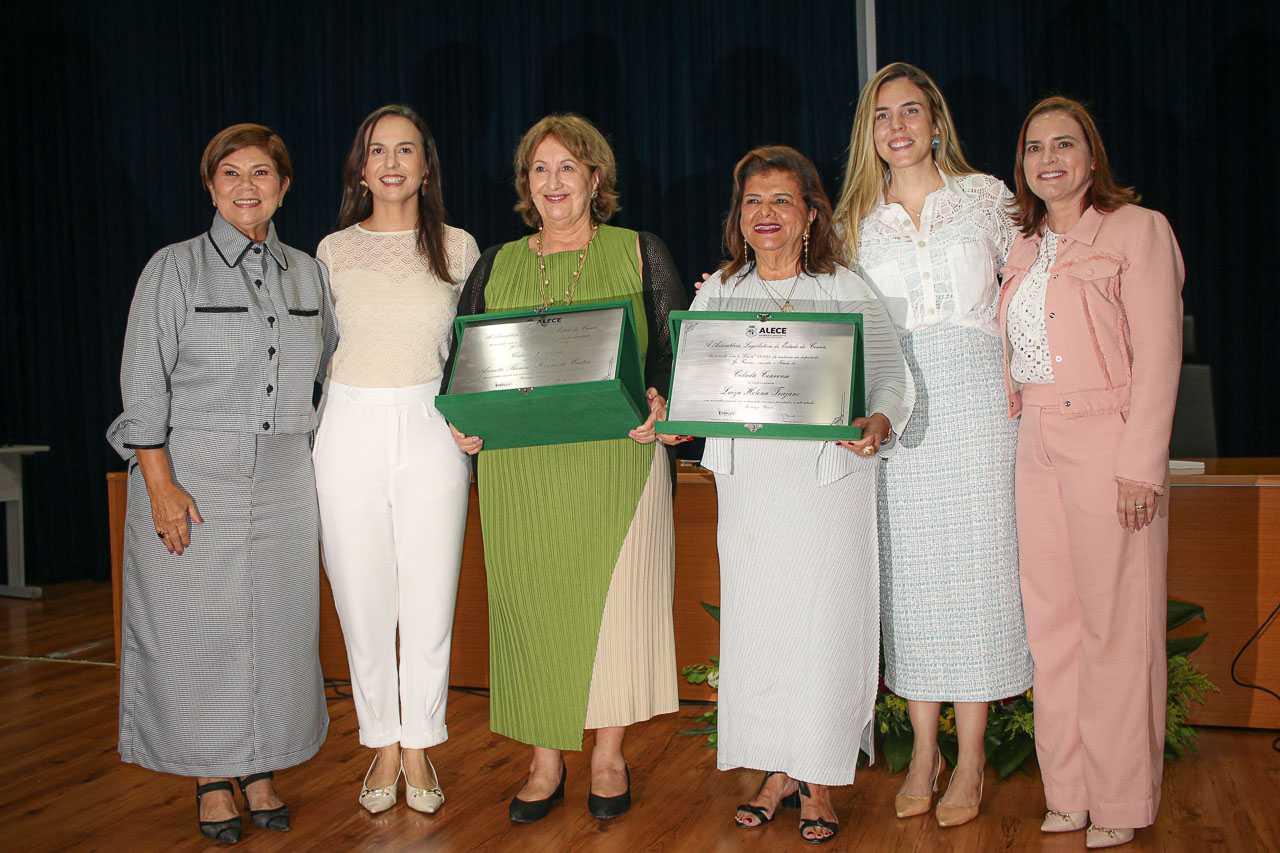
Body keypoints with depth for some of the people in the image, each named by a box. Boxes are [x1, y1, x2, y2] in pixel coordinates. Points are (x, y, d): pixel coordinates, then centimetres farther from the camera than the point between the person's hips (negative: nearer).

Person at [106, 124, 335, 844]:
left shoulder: (307, 273, 10)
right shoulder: (175, 269, -2)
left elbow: (334, 369, 18)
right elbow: (144, 380, -6)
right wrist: (160, 484, -13)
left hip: (283, 480, 3)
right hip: (196, 477, -3)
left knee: (277, 623, 6)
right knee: (201, 627, 2)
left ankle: (262, 771, 22)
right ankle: (213, 781, 18)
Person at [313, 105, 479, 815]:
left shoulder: (457, 248, 7)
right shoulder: (334, 251, 8)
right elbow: (315, 352, 12)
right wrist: (309, 446, 7)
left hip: (430, 430, 0)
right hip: (351, 430, 1)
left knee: (430, 600, 3)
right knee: (363, 602, 5)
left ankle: (419, 748, 19)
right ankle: (383, 746, 22)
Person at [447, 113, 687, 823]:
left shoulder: (639, 253, 8)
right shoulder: (496, 265, 14)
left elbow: (676, 343, 5)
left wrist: (659, 398, -14)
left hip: (616, 460, -2)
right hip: (518, 465, 2)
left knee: (611, 595, 0)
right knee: (529, 598, 3)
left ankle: (609, 754, 16)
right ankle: (545, 762, 16)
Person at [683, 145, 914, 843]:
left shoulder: (846, 291, 1)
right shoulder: (716, 294, 11)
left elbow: (893, 375, -1)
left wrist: (879, 423, -21)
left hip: (829, 480, -3)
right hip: (747, 484, 3)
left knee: (823, 624, 0)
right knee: (755, 623, 6)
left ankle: (819, 780, 15)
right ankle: (778, 772, 22)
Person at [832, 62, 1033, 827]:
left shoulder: (985, 196, 7)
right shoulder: (859, 221, 12)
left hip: (975, 396, -2)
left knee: (973, 558, -2)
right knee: (909, 565, 2)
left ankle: (970, 759, 7)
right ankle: (924, 750, 13)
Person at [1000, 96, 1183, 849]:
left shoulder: (1138, 230, -3)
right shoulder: (1025, 247, 16)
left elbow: (1159, 354, -9)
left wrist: (1142, 463, -15)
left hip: (1107, 442, -6)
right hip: (1037, 447, 6)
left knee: (1115, 625, -1)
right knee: (1052, 621, 8)